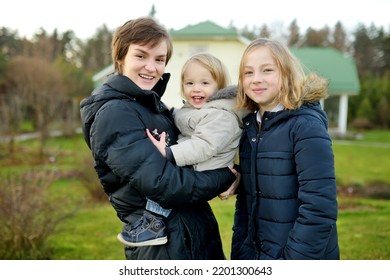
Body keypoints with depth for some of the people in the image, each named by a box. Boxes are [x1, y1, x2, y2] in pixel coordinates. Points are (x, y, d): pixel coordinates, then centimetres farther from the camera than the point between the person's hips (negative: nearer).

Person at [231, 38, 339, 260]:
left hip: (303, 256, -6)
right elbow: (246, 199, 9)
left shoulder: (306, 125, -16)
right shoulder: (250, 125, 4)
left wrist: (292, 259, -20)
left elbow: (320, 209, -21)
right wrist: (239, 254, 4)